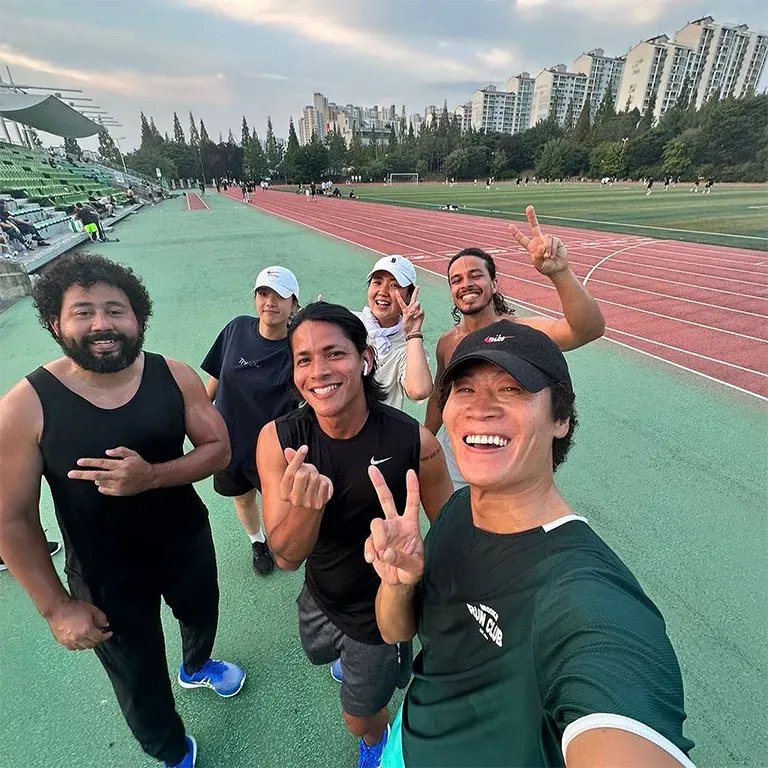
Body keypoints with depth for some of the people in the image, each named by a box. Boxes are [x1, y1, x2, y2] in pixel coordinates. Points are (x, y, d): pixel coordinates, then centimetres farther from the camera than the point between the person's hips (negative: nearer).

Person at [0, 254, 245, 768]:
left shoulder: (175, 377, -16)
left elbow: (219, 450, -12)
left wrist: (151, 476, -30)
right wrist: (57, 607, -11)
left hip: (188, 542, 3)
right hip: (105, 573, -2)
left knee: (202, 615, 32)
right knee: (140, 681, 20)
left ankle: (197, 667, 71)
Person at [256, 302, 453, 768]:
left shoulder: (415, 442, -31)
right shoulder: (278, 440, -24)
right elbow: (286, 558, -23)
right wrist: (305, 505, -44)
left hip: (383, 610, -3)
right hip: (319, 598, 4)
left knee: (361, 719, 22)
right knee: (322, 656, 36)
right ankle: (352, 661, 74)